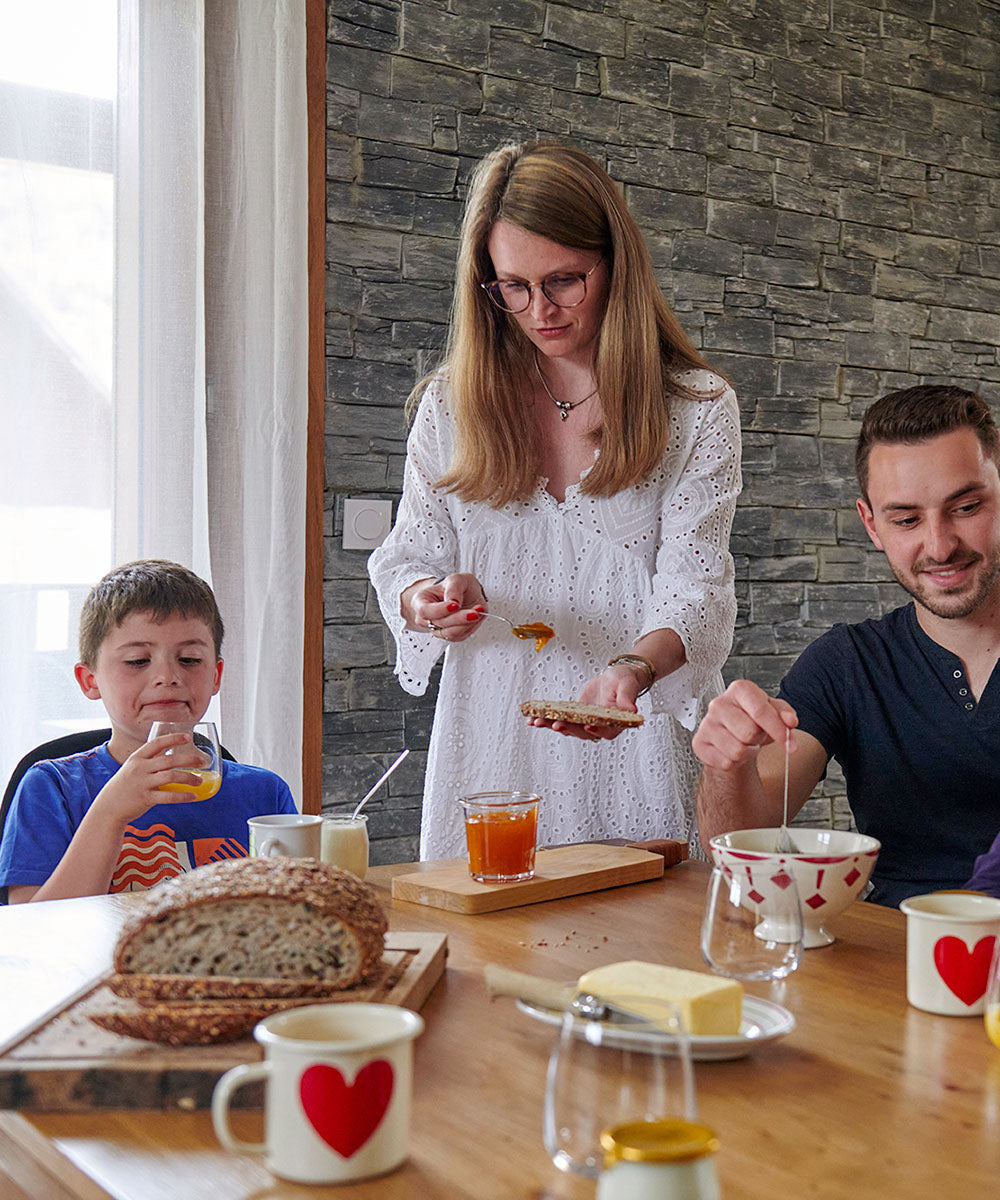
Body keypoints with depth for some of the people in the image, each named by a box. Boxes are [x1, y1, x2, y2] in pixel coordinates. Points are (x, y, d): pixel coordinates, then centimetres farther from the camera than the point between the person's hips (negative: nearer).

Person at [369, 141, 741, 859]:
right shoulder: (450, 405, 6)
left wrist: (634, 669, -30)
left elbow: (693, 586, -9)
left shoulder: (698, 409, 0)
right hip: (490, 742, 2)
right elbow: (405, 562, 7)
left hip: (633, 747, -1)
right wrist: (427, 601, -17)